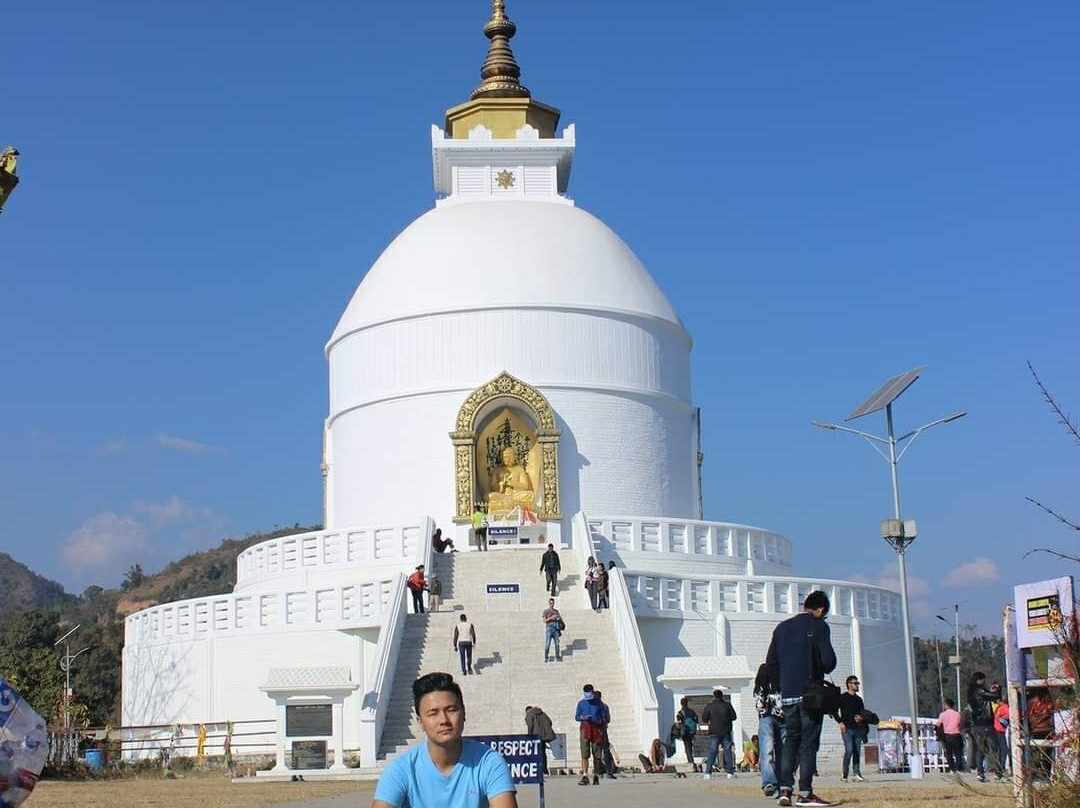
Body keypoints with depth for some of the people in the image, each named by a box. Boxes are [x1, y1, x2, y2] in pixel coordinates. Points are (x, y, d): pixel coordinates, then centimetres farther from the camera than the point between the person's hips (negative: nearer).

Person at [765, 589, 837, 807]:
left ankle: (785, 790, 4)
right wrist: (821, 671, 8)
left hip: (787, 695, 5)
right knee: (809, 742, -2)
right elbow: (828, 660, -13)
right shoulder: (818, 626, -5)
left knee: (791, 740, 12)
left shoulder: (782, 628, 14)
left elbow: (770, 662, 12)